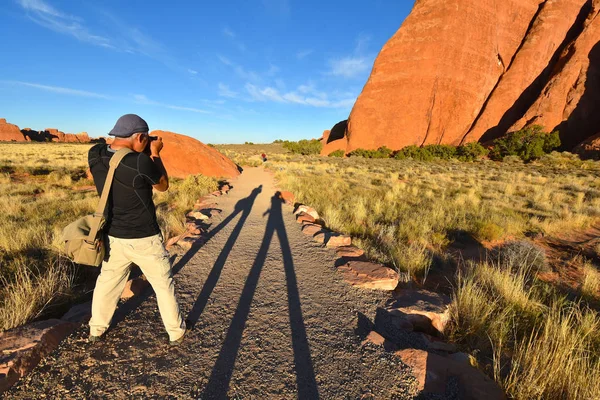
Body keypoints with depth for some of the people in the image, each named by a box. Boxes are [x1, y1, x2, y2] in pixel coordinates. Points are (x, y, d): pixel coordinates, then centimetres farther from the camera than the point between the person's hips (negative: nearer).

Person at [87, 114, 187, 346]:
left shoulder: (95, 155, -7)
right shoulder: (141, 162, -25)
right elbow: (163, 186, -8)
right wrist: (155, 153, -1)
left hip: (114, 237, 5)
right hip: (145, 239, -5)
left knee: (107, 281, 27)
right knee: (163, 284, 13)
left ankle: (96, 329, 44)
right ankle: (176, 332, 27)